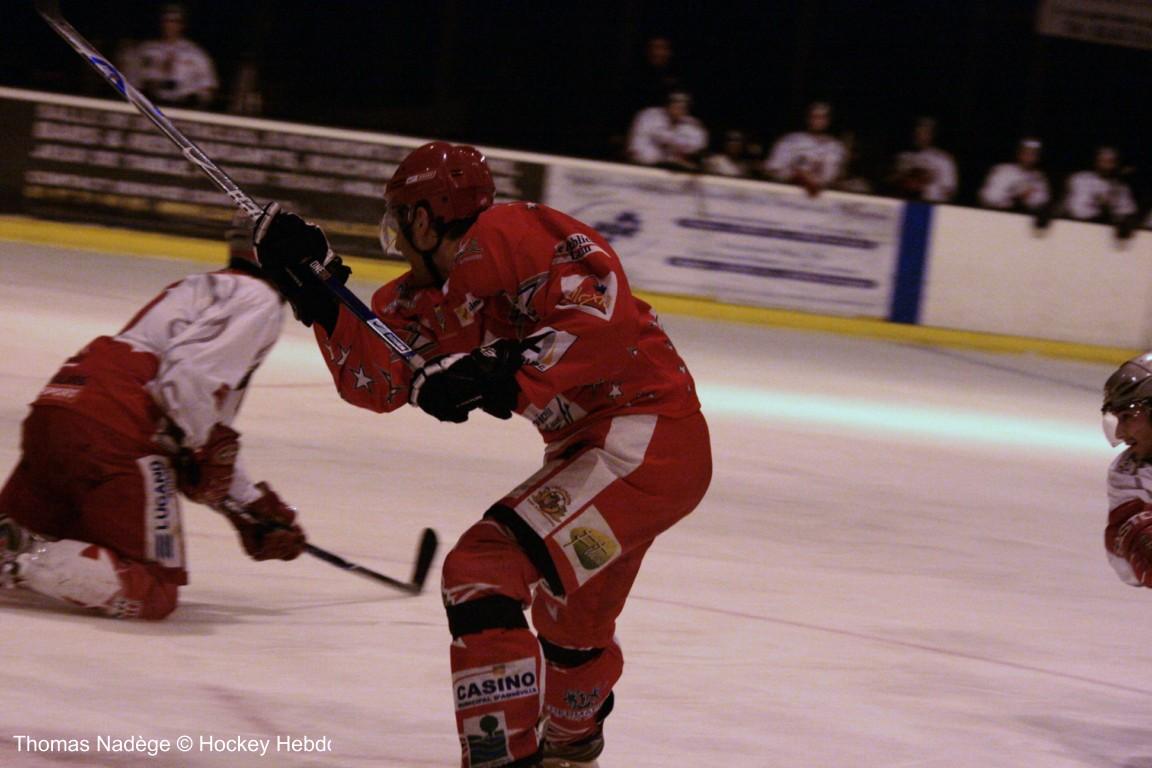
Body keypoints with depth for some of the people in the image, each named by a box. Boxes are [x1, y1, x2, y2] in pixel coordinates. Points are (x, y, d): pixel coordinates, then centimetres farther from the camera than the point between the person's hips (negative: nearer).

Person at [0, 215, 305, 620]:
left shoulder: (197, 288, 32)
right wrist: (202, 450, -3)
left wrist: (252, 507, 34)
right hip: (115, 433, -9)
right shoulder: (258, 299, 2)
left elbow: (202, 433, 34)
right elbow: (190, 372, -17)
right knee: (151, 593, -4)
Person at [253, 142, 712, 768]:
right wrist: (316, 291, 2)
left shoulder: (507, 236, -16)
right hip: (592, 444, 11)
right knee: (571, 614, 32)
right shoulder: (436, 299, 14)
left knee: (482, 569, -18)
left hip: (645, 431, -11)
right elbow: (375, 379, 10)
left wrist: (505, 375, -29)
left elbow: (598, 317, -26)